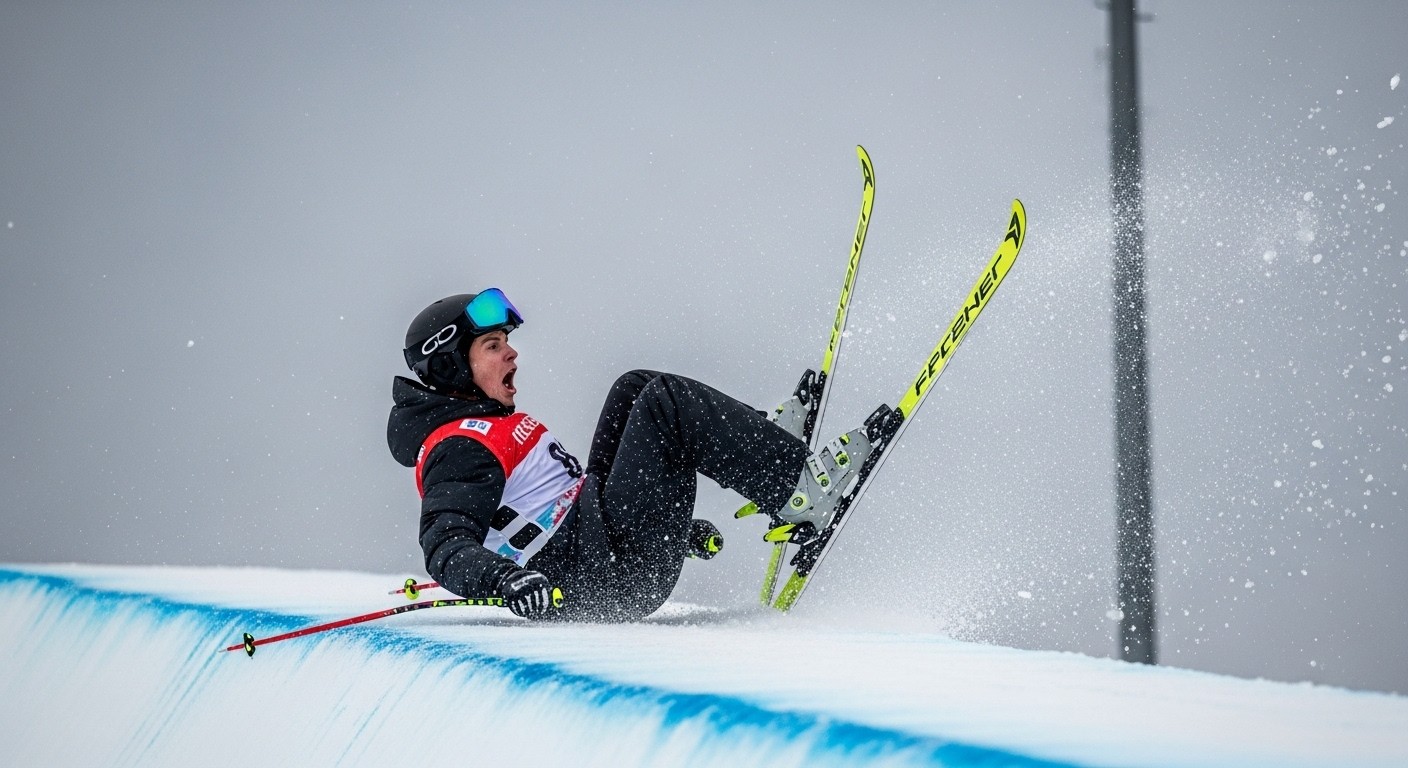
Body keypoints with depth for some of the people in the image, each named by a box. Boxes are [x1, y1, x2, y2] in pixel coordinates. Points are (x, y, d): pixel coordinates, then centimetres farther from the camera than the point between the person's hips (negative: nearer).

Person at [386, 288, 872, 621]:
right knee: (665, 402, -13)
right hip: (609, 574, -11)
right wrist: (504, 579, -45)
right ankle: (797, 492, -9)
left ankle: (770, 451, 7)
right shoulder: (460, 448, -10)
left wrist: (675, 525, 26)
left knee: (636, 391, 14)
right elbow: (446, 546, -24)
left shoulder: (485, 428, 22)